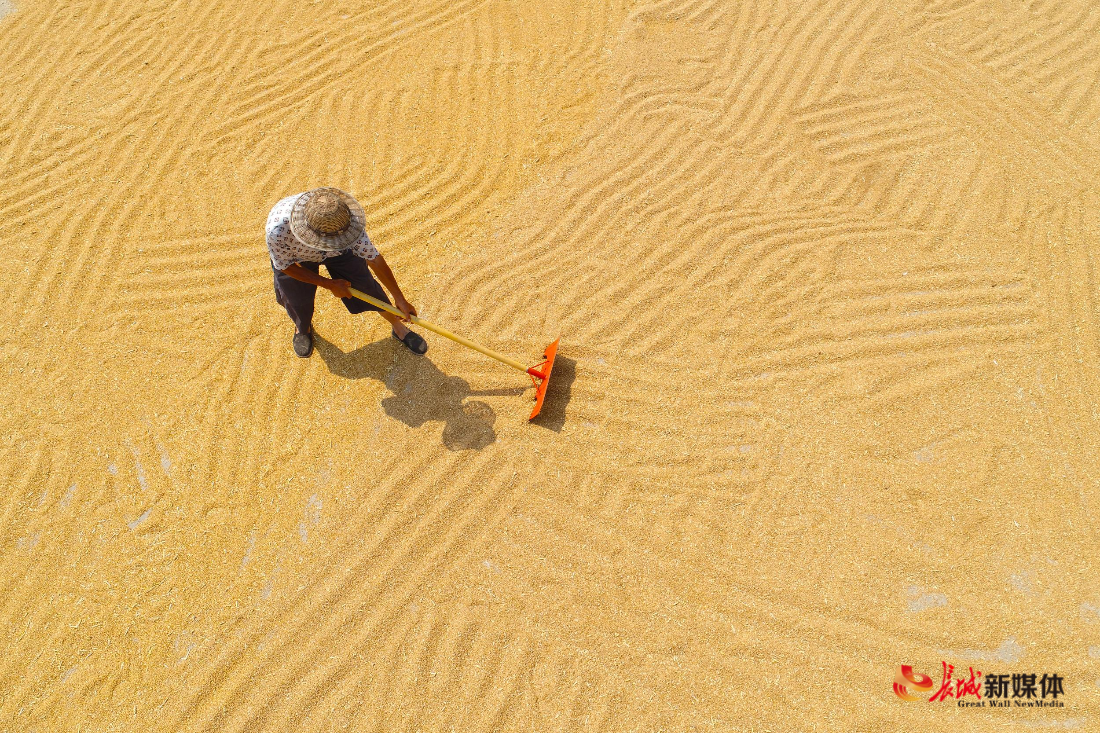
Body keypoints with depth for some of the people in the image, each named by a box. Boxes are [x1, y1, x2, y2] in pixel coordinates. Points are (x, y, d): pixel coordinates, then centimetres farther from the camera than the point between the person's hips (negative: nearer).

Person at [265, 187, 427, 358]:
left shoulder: (345, 218, -40)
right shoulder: (278, 229, -44)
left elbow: (373, 258, -29)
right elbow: (285, 266, -23)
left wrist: (399, 298, -23)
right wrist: (329, 284, -20)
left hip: (339, 250, 1)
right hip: (295, 257, 0)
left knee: (366, 286, -5)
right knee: (298, 302, 0)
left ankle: (399, 328, 19)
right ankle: (302, 329, 39)